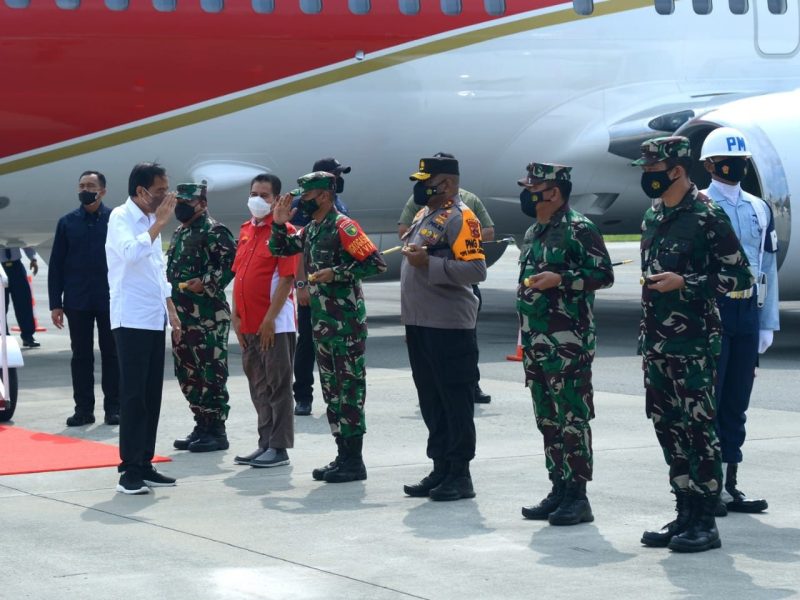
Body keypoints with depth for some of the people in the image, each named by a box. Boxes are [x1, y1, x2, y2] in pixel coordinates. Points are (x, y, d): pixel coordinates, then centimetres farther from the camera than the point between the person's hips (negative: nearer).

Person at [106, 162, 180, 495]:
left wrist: (172, 312, 19)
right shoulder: (121, 217, -9)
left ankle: (145, 464, 12)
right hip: (131, 320, -8)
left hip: (154, 319, 8)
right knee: (133, 395, -9)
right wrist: (159, 223, -21)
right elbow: (130, 252, -30)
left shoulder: (150, 221, 16)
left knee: (151, 395, 8)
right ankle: (129, 470, -7)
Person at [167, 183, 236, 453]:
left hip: (209, 316, -10)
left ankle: (216, 431, -2)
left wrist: (206, 283, -23)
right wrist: (173, 290, 15)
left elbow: (232, 263, -18)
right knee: (187, 373, 12)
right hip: (183, 316, 10)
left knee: (211, 373, -7)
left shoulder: (214, 231, -10)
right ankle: (202, 425, 21)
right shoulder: (179, 233, 18)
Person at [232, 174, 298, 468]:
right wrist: (236, 315, 9)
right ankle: (265, 444, 20)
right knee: (259, 387, 12)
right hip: (249, 323, 7)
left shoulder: (283, 231, -9)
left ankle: (279, 447, 3)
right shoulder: (246, 230, 13)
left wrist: (270, 319, -17)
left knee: (277, 386, -2)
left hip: (275, 324, -7)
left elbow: (287, 278, -14)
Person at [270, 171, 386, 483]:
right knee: (332, 389, 12)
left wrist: (336, 274, -20)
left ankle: (354, 461, -2)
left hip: (346, 320, -9)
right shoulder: (310, 229, 14)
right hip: (321, 320, 9)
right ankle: (343, 455, 18)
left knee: (350, 388, -5)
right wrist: (279, 223, 7)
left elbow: (376, 263, -19)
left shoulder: (343, 227, -13)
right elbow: (280, 249, 24)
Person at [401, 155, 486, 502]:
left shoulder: (460, 218, -12)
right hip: (419, 324, 9)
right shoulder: (424, 215, 17)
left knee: (455, 401, -3)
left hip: (449, 326, -9)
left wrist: (429, 264, -26)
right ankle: (440, 470, 20)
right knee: (430, 401, 13)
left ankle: (460, 476, 1)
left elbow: (477, 269, -20)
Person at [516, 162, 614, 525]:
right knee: (548, 420, 11)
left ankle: (577, 496, -6)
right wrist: (525, 340, 24)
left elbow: (604, 275, -12)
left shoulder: (579, 230, -9)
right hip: (537, 344, 9)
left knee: (572, 419, -8)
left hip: (568, 344, -9)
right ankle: (559, 490, 18)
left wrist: (560, 279, -21)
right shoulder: (534, 234, 18)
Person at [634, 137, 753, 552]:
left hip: (694, 345, -8)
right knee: (667, 427, 10)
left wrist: (685, 283, -18)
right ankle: (685, 514, 18)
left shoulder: (707, 217, -10)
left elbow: (739, 276, -10)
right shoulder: (653, 216, 14)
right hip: (657, 343, 8)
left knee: (698, 428, -5)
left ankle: (705, 522, 0)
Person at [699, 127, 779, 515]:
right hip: (711, 311, -5)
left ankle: (729, 486, 15)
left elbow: (768, 268, 14)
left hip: (748, 313, 5)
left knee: (737, 403, 9)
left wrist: (767, 323, 9)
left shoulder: (759, 210, 13)